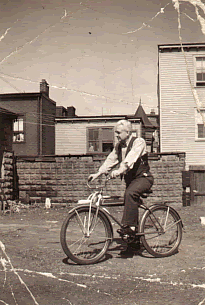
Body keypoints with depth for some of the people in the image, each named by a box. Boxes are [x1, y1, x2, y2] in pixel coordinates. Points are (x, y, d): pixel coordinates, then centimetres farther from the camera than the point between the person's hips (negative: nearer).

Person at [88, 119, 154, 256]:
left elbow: (132, 157, -30)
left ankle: (129, 226, -32)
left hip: (143, 178, -8)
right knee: (132, 208, 9)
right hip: (130, 179, 8)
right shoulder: (119, 146, 10)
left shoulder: (139, 142, -13)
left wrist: (120, 170, -45)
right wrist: (98, 173, -6)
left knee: (130, 193, -36)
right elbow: (111, 160, 7)